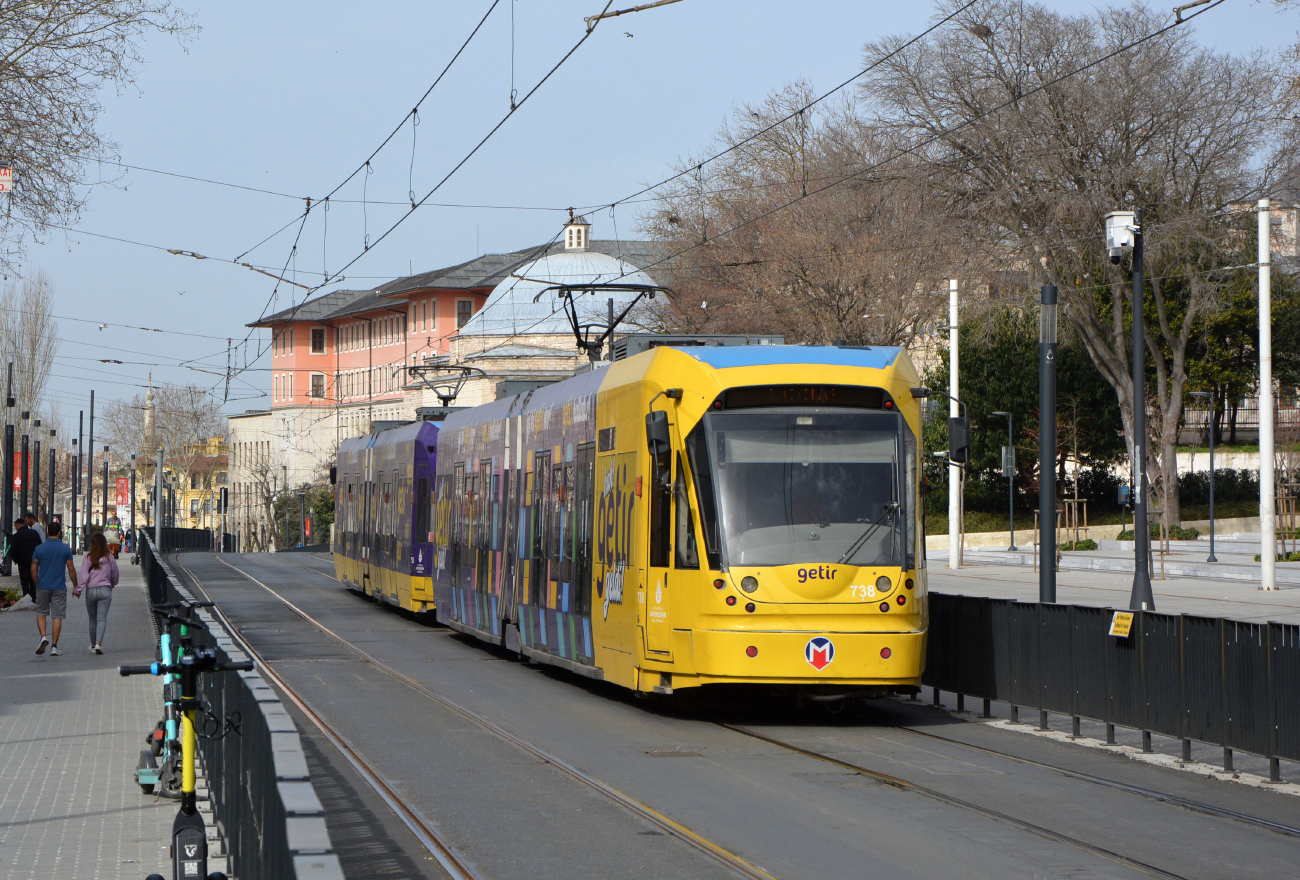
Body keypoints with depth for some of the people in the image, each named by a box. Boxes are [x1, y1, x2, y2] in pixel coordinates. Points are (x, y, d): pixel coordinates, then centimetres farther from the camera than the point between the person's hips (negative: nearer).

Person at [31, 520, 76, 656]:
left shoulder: (39, 549, -1)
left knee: (41, 613, 16)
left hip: (43, 587, 1)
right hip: (59, 587, -1)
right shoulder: (65, 549, -4)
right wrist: (75, 586, 9)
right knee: (57, 617, 3)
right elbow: (71, 569, -2)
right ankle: (54, 646, 0)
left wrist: (37, 585, 14)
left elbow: (33, 570, 0)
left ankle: (43, 637, -7)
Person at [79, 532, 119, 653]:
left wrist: (78, 590, -2)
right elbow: (115, 575, 11)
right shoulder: (110, 558, 1)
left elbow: (84, 576, -8)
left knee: (92, 619, 14)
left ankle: (93, 645, 22)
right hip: (105, 590, 0)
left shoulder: (87, 558, -3)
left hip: (91, 590, 0)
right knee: (102, 619, -3)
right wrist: (112, 584, 31)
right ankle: (98, 643, -20)